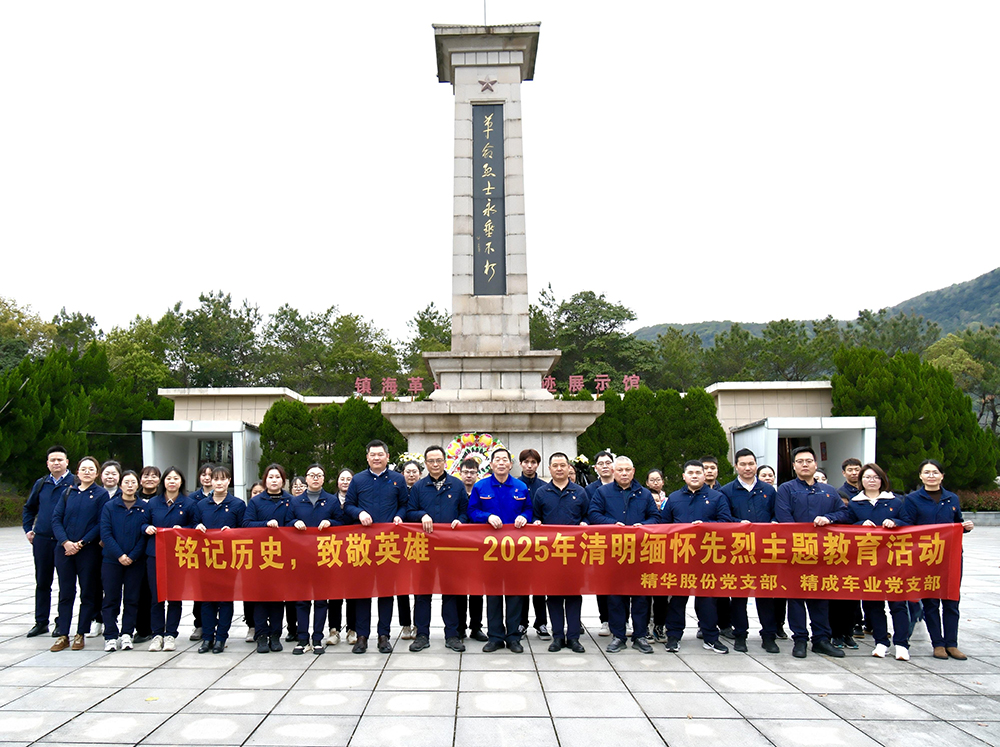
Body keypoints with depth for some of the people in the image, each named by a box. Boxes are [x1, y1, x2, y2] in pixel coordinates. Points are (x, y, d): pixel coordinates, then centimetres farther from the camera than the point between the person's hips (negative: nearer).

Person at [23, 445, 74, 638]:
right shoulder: (40, 484, 11)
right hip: (42, 540, 5)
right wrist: (27, 529, 13)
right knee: (42, 582, 11)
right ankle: (41, 622, 20)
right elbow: (29, 508, 25)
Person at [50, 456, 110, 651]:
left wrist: (81, 543, -13)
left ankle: (80, 635, 12)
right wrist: (65, 542, -11)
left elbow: (101, 524, -5)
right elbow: (56, 519, 4)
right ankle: (63, 635, 11)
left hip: (88, 550, -3)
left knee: (88, 593, 3)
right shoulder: (68, 493, 11)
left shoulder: (101, 494, 1)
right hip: (64, 549, 3)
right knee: (65, 593, 5)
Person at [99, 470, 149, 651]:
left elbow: (145, 534, 0)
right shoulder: (109, 506, 3)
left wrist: (132, 556, -10)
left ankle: (126, 635, 13)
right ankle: (110, 636, 9)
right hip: (112, 560, 0)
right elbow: (105, 533, -4)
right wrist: (119, 555, -13)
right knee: (111, 599, 3)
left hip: (135, 562, 0)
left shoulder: (144, 507, 4)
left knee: (132, 599, 5)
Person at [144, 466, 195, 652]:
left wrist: (182, 529, -13)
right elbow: (144, 524, 16)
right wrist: (147, 528, -6)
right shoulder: (152, 503, 10)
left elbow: (195, 527, 5)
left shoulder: (189, 503, 4)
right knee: (156, 596, 2)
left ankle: (171, 635, 11)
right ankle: (157, 634, 12)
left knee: (175, 597, 2)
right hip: (154, 554, 2)